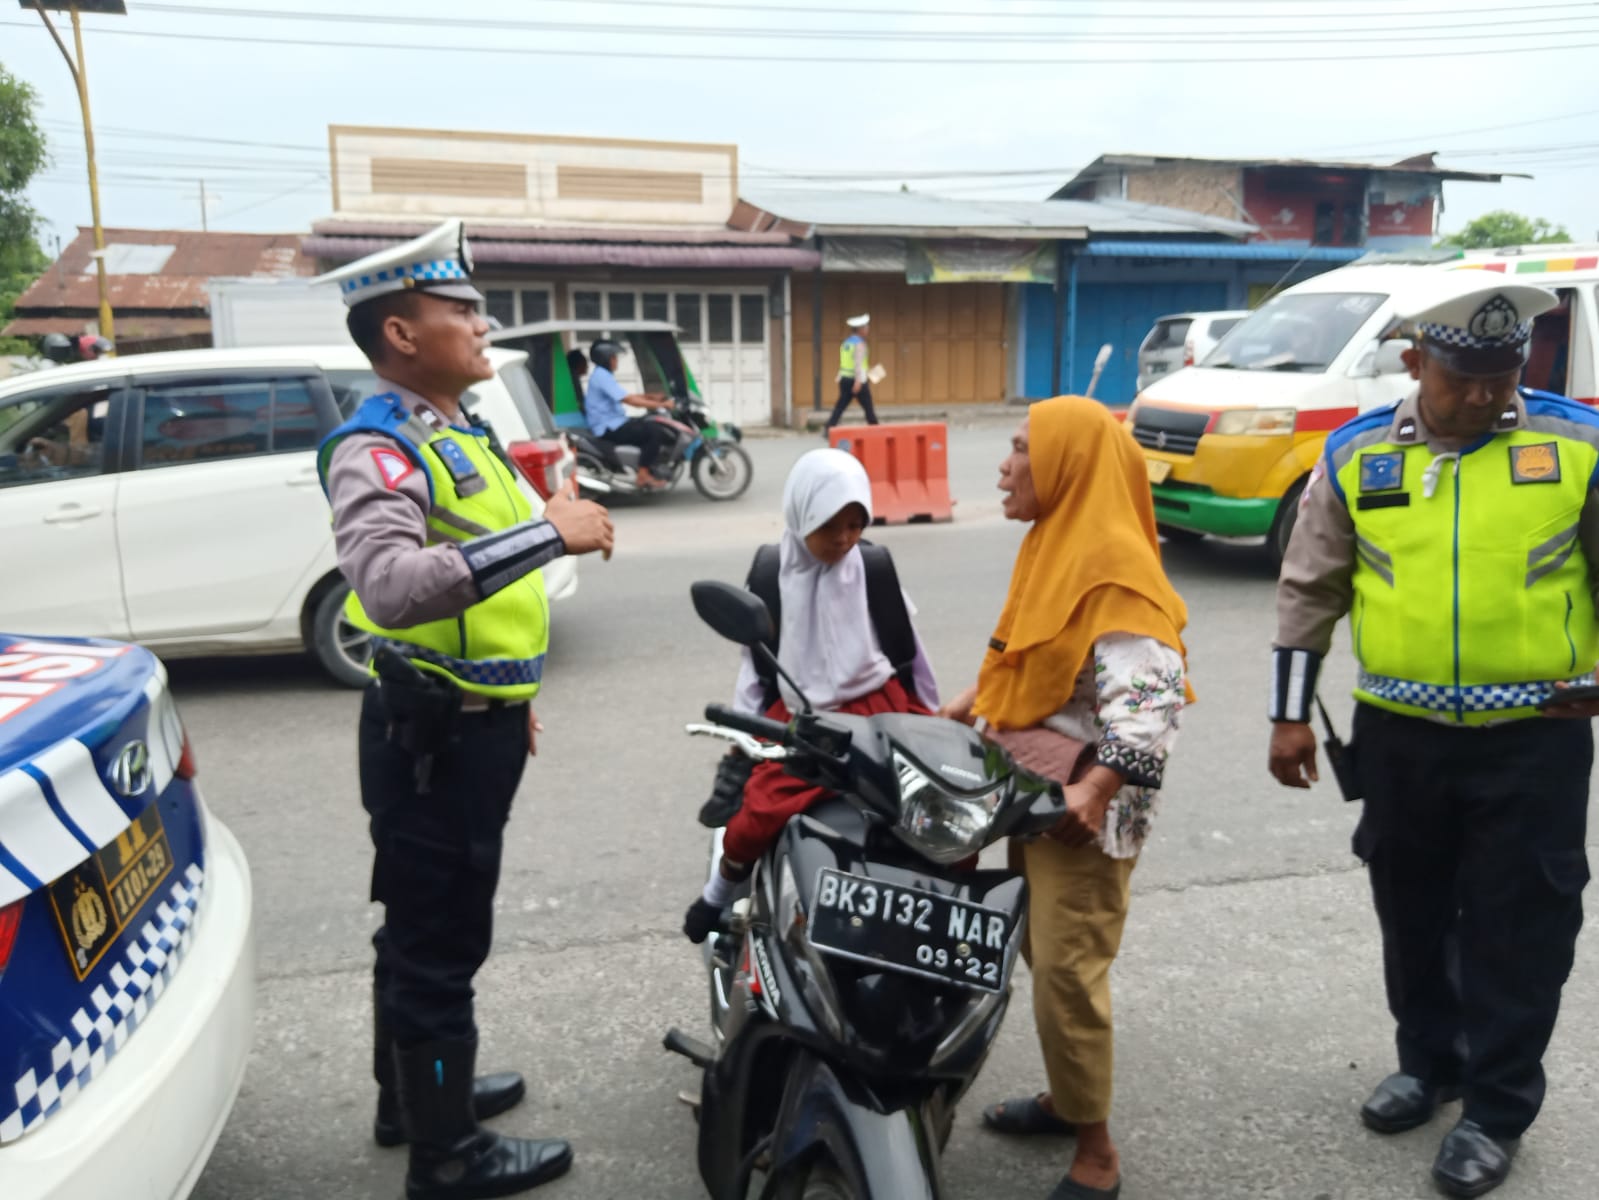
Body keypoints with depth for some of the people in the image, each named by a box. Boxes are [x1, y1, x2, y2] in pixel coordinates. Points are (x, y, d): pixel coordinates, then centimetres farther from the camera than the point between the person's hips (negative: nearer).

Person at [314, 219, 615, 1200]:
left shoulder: (454, 434, 13)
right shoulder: (377, 447, -19)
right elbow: (389, 585, -37)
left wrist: (510, 699, 24)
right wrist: (548, 533, -36)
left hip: (474, 723, 10)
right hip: (433, 734, -10)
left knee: (427, 926, 22)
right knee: (440, 938, 3)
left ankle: (413, 1091, 39)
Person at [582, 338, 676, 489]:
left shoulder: (602, 375, 16)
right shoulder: (602, 376, -17)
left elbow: (627, 397, 20)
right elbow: (631, 401, -23)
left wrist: (651, 396, 8)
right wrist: (661, 405, -20)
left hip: (613, 423, 11)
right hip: (610, 428, -11)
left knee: (655, 425, 12)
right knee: (653, 431, -20)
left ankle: (650, 470, 11)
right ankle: (643, 475, -14)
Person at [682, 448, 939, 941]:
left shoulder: (875, 570, 1)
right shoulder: (773, 577, 2)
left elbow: (908, 649, 10)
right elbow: (755, 658, 8)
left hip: (878, 707, 1)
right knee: (762, 808, -21)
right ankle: (721, 890, 8)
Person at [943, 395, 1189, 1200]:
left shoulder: (1114, 574, -20)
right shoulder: (1056, 545, 12)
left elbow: (1151, 696, -28)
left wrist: (1097, 788, -34)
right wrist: (966, 706, 18)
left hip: (1082, 809, -10)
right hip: (1033, 790, 10)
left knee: (1067, 970, -5)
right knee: (1041, 950, 20)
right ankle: (1067, 1098, 38)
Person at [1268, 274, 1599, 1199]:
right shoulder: (1357, 456, -1)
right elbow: (1310, 591, 4)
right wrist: (1291, 714, 4)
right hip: (1398, 733, 3)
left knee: (1517, 925, 7)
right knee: (1413, 911, 17)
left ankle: (1499, 1107, 25)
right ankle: (1429, 1061, 38)